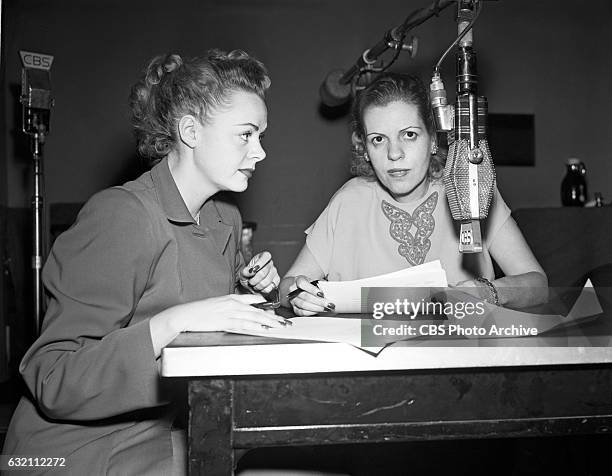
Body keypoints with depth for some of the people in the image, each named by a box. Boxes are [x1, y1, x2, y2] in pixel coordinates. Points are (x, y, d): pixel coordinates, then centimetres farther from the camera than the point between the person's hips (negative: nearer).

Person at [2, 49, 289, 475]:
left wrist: (248, 292, 1)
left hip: (175, 436, 8)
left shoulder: (227, 220, 9)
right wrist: (172, 322, -32)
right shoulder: (119, 215, -18)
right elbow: (52, 382, -21)